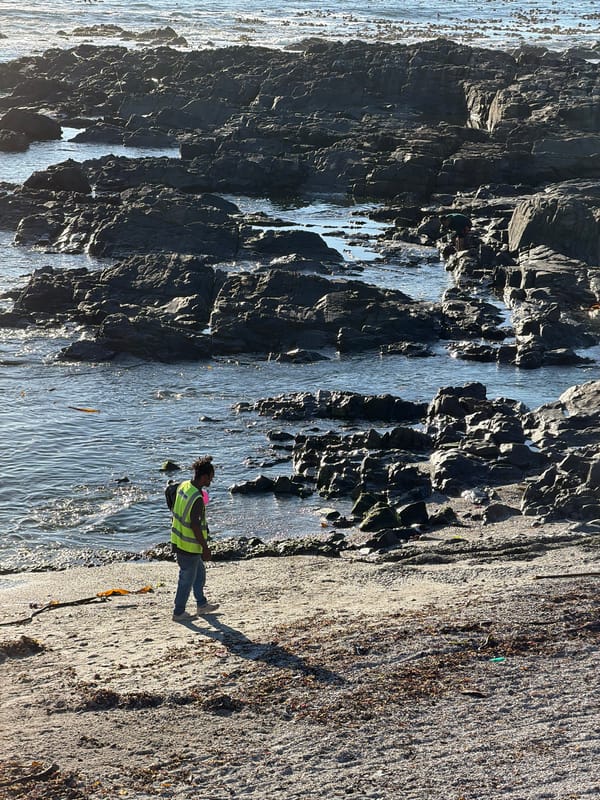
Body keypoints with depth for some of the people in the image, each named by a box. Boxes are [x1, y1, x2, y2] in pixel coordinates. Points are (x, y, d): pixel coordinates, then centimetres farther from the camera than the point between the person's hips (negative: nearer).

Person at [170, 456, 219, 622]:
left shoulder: (183, 486, 1)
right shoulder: (197, 498, -27)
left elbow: (175, 510, 12)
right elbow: (195, 525, -26)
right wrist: (205, 547, -18)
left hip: (178, 539, 9)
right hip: (189, 545, -9)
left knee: (200, 572, 24)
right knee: (187, 579, 6)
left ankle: (202, 604, 37)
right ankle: (179, 613, 18)